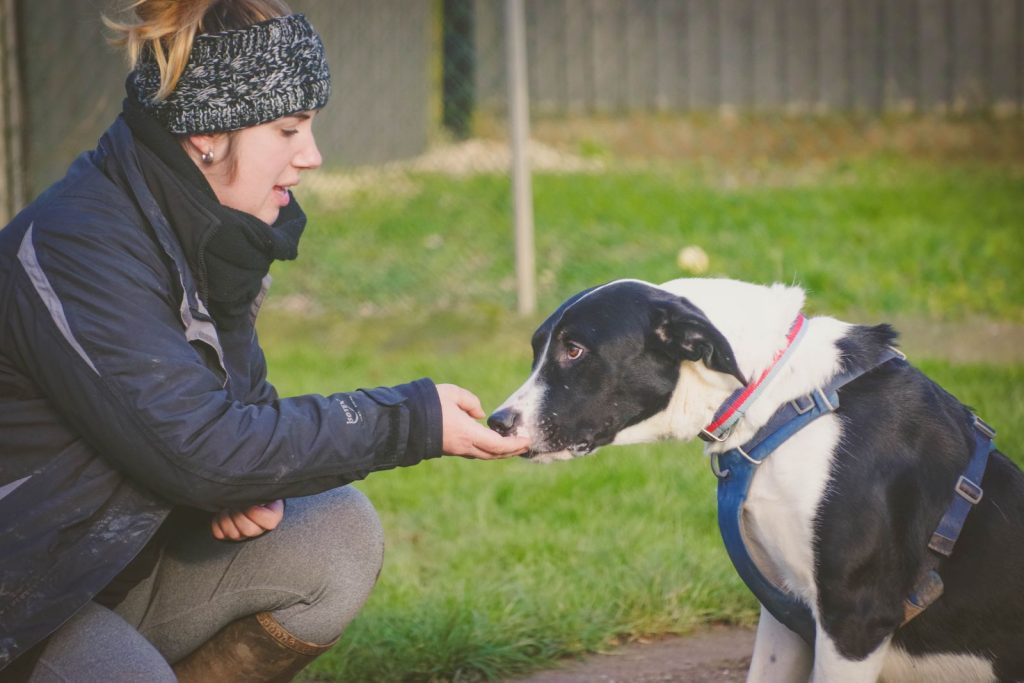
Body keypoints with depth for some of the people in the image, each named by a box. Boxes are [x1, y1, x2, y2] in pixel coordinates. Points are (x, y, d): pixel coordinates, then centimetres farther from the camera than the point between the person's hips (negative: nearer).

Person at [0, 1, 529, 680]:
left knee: (337, 532, -10)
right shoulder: (72, 248, -26)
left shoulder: (213, 233, 2)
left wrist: (255, 482, -10)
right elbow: (198, 446, -31)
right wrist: (412, 422, -26)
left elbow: (233, 403, 15)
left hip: (130, 559, 8)